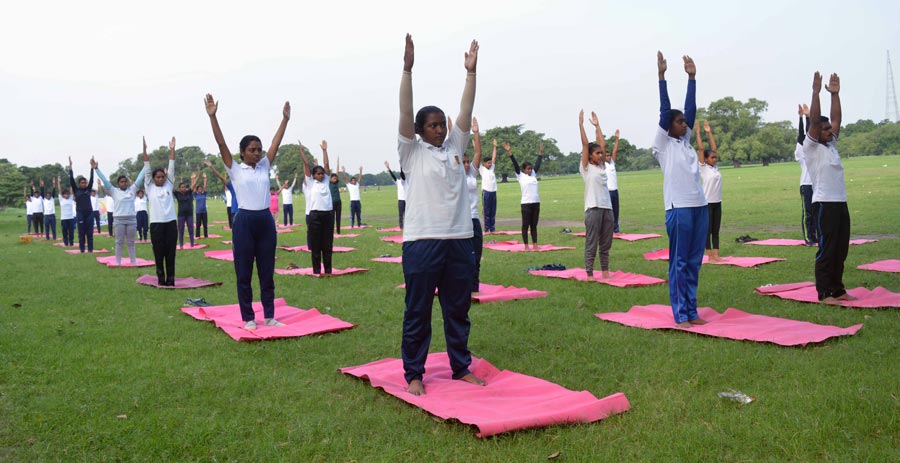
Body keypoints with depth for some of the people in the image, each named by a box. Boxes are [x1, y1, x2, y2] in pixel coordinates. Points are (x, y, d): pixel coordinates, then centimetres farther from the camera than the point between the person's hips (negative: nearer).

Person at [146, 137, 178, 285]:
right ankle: (161, 279, 13)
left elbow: (171, 168, 4)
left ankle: (170, 279, 11)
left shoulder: (169, 186, 9)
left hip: (171, 223, 1)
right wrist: (144, 151, -5)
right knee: (159, 253, 4)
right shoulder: (149, 187, 6)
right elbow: (147, 169, 1)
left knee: (170, 253, 5)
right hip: (156, 224, -1)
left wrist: (172, 150, -1)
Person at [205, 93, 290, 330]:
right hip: (244, 222, -4)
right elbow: (221, 144, -8)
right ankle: (248, 318, 12)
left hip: (266, 221, 4)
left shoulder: (264, 166, 11)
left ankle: (269, 316, 17)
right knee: (244, 273, 3)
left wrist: (285, 119, 8)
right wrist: (212, 116, -14)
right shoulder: (235, 169, 0)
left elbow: (276, 143, 10)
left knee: (267, 272, 9)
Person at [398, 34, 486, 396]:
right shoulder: (412, 152, 3)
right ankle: (413, 374, 15)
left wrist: (471, 71, 4)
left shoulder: (454, 147, 14)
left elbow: (466, 110, 9)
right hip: (422, 242, -4)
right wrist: (408, 68, -13)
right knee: (417, 313, 4)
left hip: (459, 241, 4)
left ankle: (461, 367, 26)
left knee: (458, 310, 13)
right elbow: (405, 111, -7)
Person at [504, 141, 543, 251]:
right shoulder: (520, 175, 0)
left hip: (536, 203, 5)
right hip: (526, 203, -5)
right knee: (525, 225, 1)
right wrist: (509, 152, -14)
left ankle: (535, 245, 13)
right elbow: (515, 163, -7)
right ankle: (526, 246, 5)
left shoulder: (533, 174, 13)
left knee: (534, 225, 10)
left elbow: (538, 163, 21)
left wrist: (541, 152, 22)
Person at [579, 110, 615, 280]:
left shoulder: (602, 165, 15)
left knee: (606, 243, 11)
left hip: (607, 207, 6)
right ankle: (589, 274, 4)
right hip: (593, 208, -6)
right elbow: (585, 144, -5)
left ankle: (605, 271, 20)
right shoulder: (585, 167, -1)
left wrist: (597, 125, 17)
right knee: (591, 244, -2)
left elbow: (603, 144, 14)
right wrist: (581, 123, -4)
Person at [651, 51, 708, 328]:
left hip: (700, 207, 7)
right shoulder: (663, 143, -1)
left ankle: (691, 312, 16)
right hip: (679, 208, -7)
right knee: (679, 263, -2)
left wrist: (692, 77, 11)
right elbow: (664, 110, -7)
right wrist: (661, 76, -10)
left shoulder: (685, 141, 16)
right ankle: (680, 315, 3)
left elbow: (691, 109, 13)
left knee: (694, 262, 9)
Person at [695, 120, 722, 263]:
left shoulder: (715, 167, 9)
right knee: (708, 230, 0)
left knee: (716, 231, 8)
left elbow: (714, 148, 12)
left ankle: (716, 255, 12)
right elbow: (700, 149, -9)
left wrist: (709, 132, 12)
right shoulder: (703, 168, -7)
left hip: (717, 203, 6)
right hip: (707, 203, -6)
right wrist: (698, 132, -6)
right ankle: (710, 257, 5)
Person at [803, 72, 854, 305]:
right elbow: (814, 121, -14)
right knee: (826, 250, -5)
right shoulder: (811, 147, -4)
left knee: (841, 250, 11)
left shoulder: (831, 145, 17)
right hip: (825, 204, -8)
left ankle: (838, 290, 19)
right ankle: (824, 293, 0)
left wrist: (835, 94, 9)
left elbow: (837, 119, 13)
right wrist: (816, 92, -17)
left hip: (841, 203, 8)